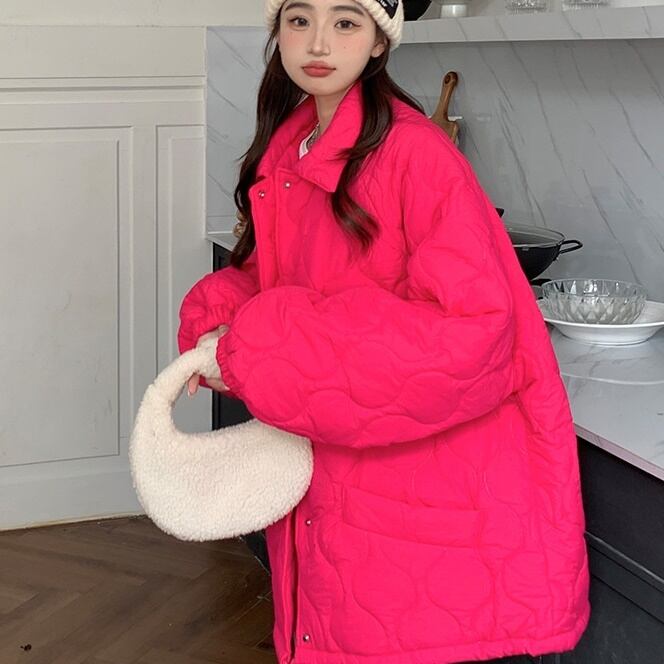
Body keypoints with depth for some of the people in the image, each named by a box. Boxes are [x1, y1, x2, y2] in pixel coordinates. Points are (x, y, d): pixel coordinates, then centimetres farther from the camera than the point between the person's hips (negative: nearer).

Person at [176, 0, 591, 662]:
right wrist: (219, 320, -8)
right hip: (325, 485, 7)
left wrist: (259, 349, -25)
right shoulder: (286, 154, 5)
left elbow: (474, 325, -26)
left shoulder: (415, 152, -17)